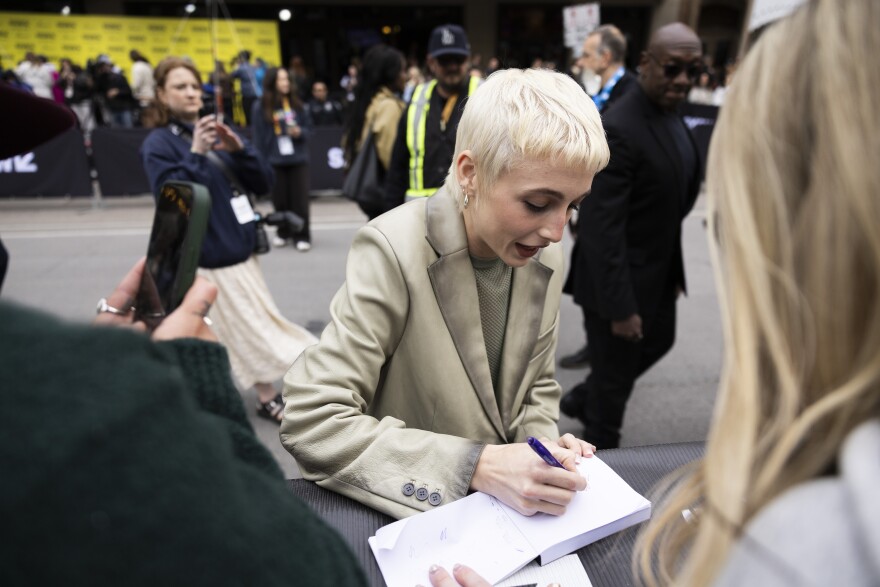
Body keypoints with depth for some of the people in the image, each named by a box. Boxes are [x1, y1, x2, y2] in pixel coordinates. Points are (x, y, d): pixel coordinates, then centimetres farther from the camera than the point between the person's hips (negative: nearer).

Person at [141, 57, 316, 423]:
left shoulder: (217, 132, 9)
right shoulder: (158, 144, -7)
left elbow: (263, 184, 2)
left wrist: (238, 149, -13)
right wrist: (195, 154, -25)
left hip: (238, 250, 6)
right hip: (202, 259, -6)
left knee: (254, 327, 12)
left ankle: (267, 400, 27)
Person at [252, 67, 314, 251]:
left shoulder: (296, 104, 3)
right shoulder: (261, 107, -3)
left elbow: (308, 127, 11)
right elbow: (259, 137, -3)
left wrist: (300, 132, -11)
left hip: (298, 159, 1)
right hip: (275, 161, -1)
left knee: (299, 199, 0)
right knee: (280, 199, 6)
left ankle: (302, 236, 10)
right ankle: (283, 232, 25)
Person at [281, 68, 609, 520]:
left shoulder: (546, 256, -3)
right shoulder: (393, 250, -21)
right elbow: (309, 421, -24)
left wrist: (543, 446, -11)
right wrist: (476, 466, -28)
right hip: (403, 517, -2)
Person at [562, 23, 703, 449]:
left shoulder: (671, 118, 6)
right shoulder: (618, 129, -24)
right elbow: (603, 227, -26)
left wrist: (675, 270, 15)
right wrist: (620, 307, -24)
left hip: (658, 274, 10)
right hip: (620, 282, -9)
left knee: (658, 342, 27)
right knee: (615, 374, 8)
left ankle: (582, 400, 46)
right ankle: (601, 453, 35)